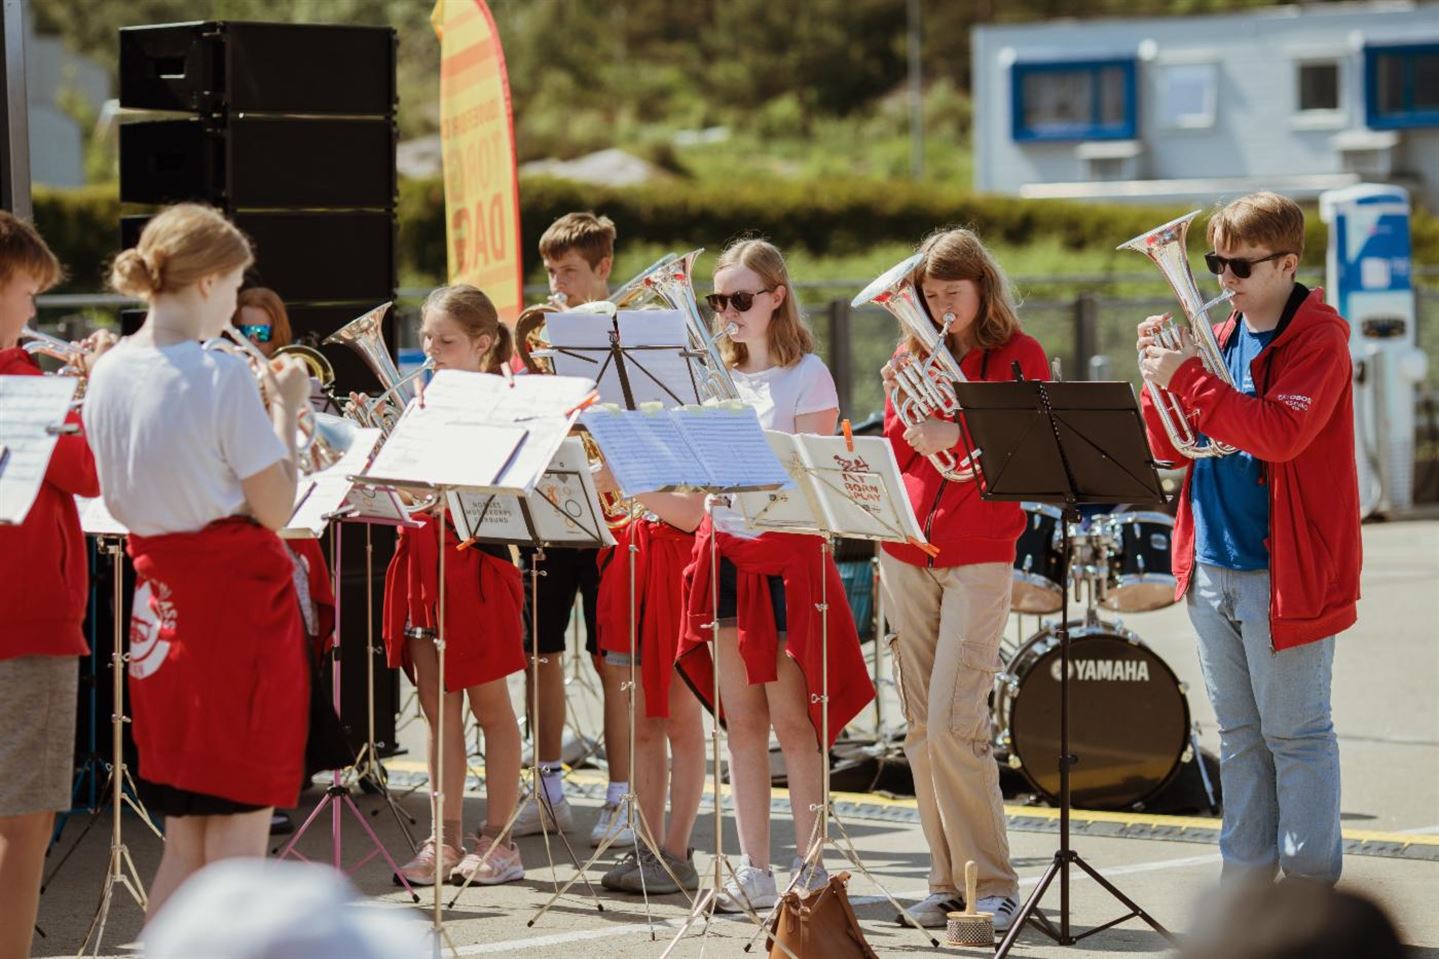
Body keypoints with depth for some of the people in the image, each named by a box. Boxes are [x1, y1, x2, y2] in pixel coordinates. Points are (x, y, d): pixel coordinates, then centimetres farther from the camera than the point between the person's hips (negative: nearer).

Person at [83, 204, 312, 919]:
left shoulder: (108, 372, 4)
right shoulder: (222, 376, -16)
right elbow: (275, 508, -14)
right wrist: (286, 408, -1)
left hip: (160, 597, 7)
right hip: (240, 598, -7)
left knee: (184, 836, 15)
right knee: (239, 833, 0)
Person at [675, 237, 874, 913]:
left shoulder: (807, 374, -5)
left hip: (788, 551, -5)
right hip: (726, 548, 5)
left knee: (790, 717, -4)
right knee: (741, 717, 6)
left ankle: (808, 867, 1)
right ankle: (753, 870, 9)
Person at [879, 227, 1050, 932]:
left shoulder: (1017, 356, 0)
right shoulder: (915, 355, 12)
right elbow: (895, 458, 10)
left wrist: (957, 439, -20)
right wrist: (900, 402, -7)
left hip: (979, 556, -5)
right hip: (907, 553, 5)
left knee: (955, 722, -15)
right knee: (921, 727, 4)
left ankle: (993, 885, -9)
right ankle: (947, 880, 10)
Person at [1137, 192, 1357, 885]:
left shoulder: (1317, 339, -8)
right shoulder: (1219, 339, 13)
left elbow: (1280, 434, -23)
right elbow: (1170, 451, 12)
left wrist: (1186, 377, -23)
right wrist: (1160, 378, -5)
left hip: (1283, 572, -7)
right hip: (1211, 565, 7)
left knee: (1296, 736, -3)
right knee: (1239, 737, 12)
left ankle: (1310, 889, 1)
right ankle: (1246, 882, 18)